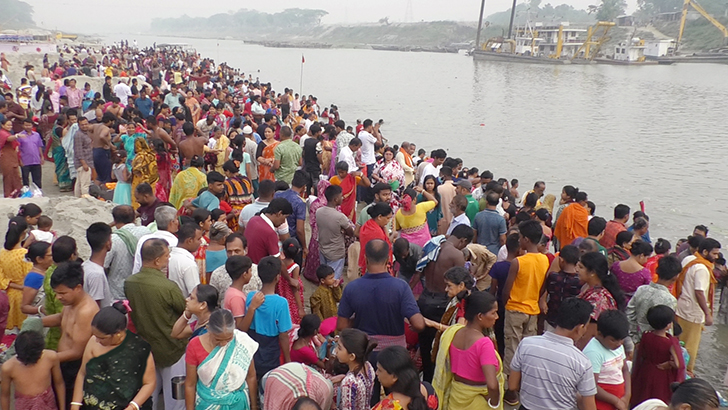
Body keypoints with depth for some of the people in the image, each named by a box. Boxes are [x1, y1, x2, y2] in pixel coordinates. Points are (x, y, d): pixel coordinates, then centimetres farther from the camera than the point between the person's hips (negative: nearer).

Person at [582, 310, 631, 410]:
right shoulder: (593, 352, -21)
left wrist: (627, 396, -1)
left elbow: (625, 370, 13)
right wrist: (616, 401, -13)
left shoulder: (618, 346, 5)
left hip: (620, 400, 8)